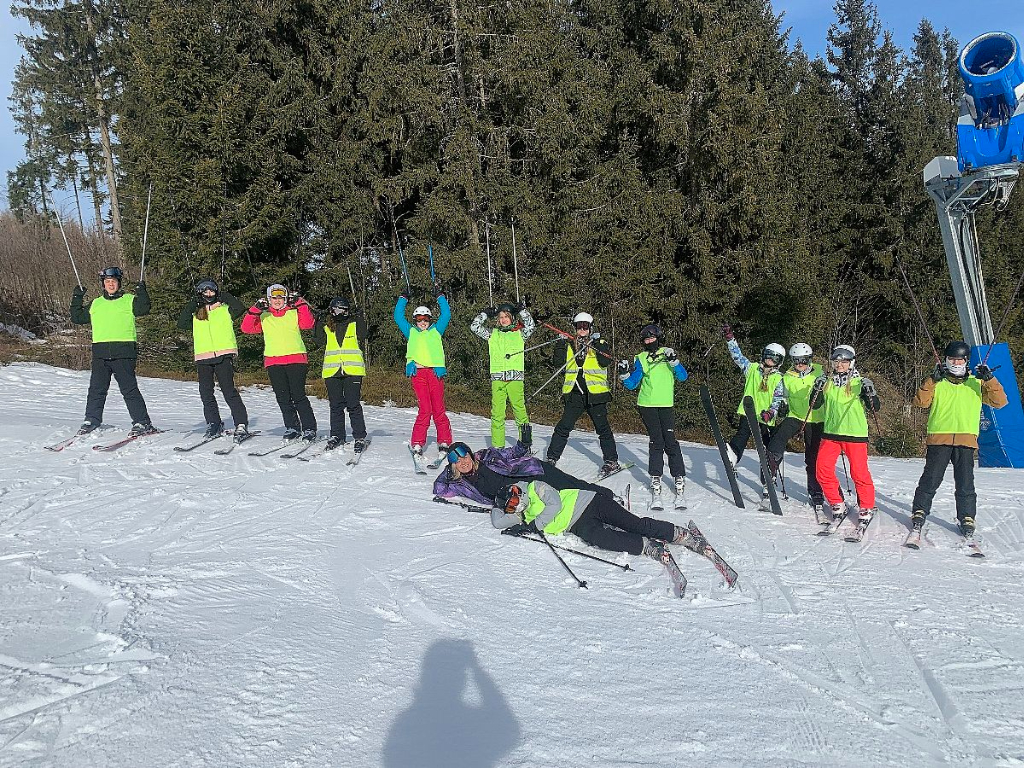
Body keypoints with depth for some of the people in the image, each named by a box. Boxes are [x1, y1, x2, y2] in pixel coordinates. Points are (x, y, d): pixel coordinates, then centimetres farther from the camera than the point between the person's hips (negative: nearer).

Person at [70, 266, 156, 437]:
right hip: (100, 354, 4)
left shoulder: (129, 300, 7)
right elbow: (77, 318, 25)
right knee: (96, 389, 6)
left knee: (129, 389, -6)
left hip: (123, 352, -4)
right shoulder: (95, 304, 21)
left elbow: (143, 309, -11)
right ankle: (91, 421, 16)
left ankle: (142, 423, -3)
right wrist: (77, 299, 18)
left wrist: (142, 292, -21)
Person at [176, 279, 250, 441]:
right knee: (206, 393, 3)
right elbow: (181, 323, 4)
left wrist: (225, 296, -1)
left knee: (228, 390, -12)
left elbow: (240, 308, -6)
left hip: (223, 355, -4)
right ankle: (214, 424, 14)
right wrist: (191, 305, 2)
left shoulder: (225, 310, 11)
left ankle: (241, 424, -11)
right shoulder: (195, 315, 19)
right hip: (203, 358, 4)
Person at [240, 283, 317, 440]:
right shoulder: (263, 316, 15)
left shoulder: (294, 313, 9)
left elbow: (308, 324, -8)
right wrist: (255, 310, -6)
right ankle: (292, 427, 14)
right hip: (273, 361, 3)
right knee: (282, 397, 4)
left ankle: (309, 428, -2)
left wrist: (300, 303, -11)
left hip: (296, 359, -3)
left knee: (298, 395, -8)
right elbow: (246, 328, 4)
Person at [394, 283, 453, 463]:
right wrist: (403, 298, 27)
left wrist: (440, 296, 19)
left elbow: (446, 315, 16)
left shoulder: (436, 331, 21)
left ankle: (444, 443, 4)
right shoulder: (411, 332, 22)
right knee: (425, 409, -9)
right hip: (418, 372, 0)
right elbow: (398, 317, 22)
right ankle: (417, 444, -4)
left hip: (435, 372, 0)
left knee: (439, 409, -2)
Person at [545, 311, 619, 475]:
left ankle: (612, 461, 12)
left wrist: (598, 344, -18)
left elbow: (606, 361, -12)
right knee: (563, 427, 0)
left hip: (595, 393, -2)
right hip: (574, 394, 2)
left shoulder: (599, 344, 5)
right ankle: (551, 458, 9)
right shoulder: (569, 345, 13)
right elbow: (557, 363, 2)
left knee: (602, 428, 2)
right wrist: (560, 345, -8)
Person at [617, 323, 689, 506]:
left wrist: (673, 361, -15)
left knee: (670, 441, -8)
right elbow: (631, 384, 7)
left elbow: (682, 377, -1)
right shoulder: (640, 359, 10)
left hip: (666, 404, 0)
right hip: (647, 404, 1)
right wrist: (624, 374, -11)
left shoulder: (667, 354, 8)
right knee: (656, 441, -5)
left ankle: (680, 479, -1)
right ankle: (655, 480, 0)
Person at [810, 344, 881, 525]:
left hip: (855, 434, -4)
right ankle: (837, 505, 14)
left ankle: (867, 508, 13)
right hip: (830, 432, 4)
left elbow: (875, 408, -2)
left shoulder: (859, 382, -1)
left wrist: (870, 392, -20)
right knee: (823, 470, -2)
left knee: (859, 472, -5)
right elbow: (815, 405, 6)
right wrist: (817, 389, -10)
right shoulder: (827, 381, 8)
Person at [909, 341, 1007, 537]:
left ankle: (967, 518, 11)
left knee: (965, 482, 0)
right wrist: (932, 380, -11)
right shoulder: (937, 382, 13)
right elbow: (920, 402, -1)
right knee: (931, 479, 0)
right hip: (939, 438, -1)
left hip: (966, 439, 1)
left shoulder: (976, 383, 16)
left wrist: (989, 380, -7)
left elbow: (999, 402, 6)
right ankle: (920, 511, 12)